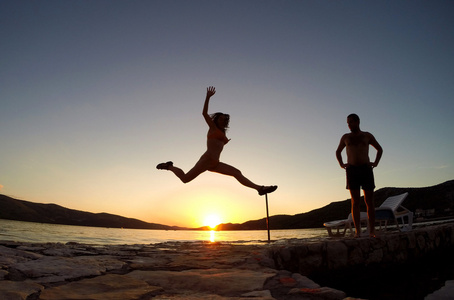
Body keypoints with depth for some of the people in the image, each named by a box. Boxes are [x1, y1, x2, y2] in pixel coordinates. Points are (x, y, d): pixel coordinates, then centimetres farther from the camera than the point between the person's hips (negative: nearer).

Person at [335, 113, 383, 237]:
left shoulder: (367, 136, 11)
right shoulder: (345, 137, 13)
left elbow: (380, 149, 23)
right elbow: (338, 152, 27)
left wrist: (375, 163, 8)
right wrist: (341, 164, 12)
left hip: (366, 170, 0)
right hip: (352, 171, 0)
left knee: (369, 201, -2)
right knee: (355, 201, -5)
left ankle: (372, 230, 3)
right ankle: (357, 231, -4)